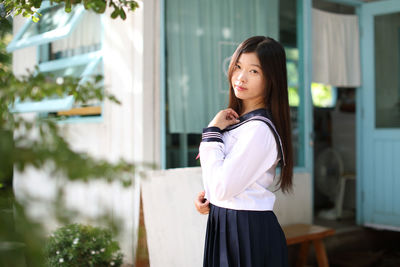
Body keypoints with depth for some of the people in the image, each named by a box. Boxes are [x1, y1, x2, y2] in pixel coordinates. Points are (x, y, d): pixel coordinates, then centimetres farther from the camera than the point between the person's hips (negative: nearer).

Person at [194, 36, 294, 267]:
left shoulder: (260, 129, -21)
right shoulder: (238, 120, 7)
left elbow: (221, 188, -23)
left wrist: (212, 133, -17)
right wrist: (206, 197, 0)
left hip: (250, 232, -8)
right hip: (223, 225, 8)